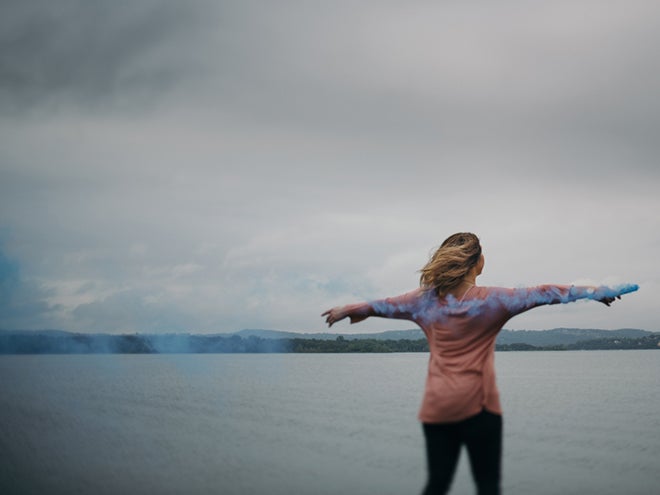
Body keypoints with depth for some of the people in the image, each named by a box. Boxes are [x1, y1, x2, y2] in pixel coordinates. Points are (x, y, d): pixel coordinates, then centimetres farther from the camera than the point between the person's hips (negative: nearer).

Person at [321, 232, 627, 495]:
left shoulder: (426, 300, 4)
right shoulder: (491, 301, -5)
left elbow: (383, 305, 17)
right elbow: (542, 294, -3)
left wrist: (348, 310, 35)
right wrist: (598, 292, 6)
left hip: (436, 409, 4)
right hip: (478, 406, -3)